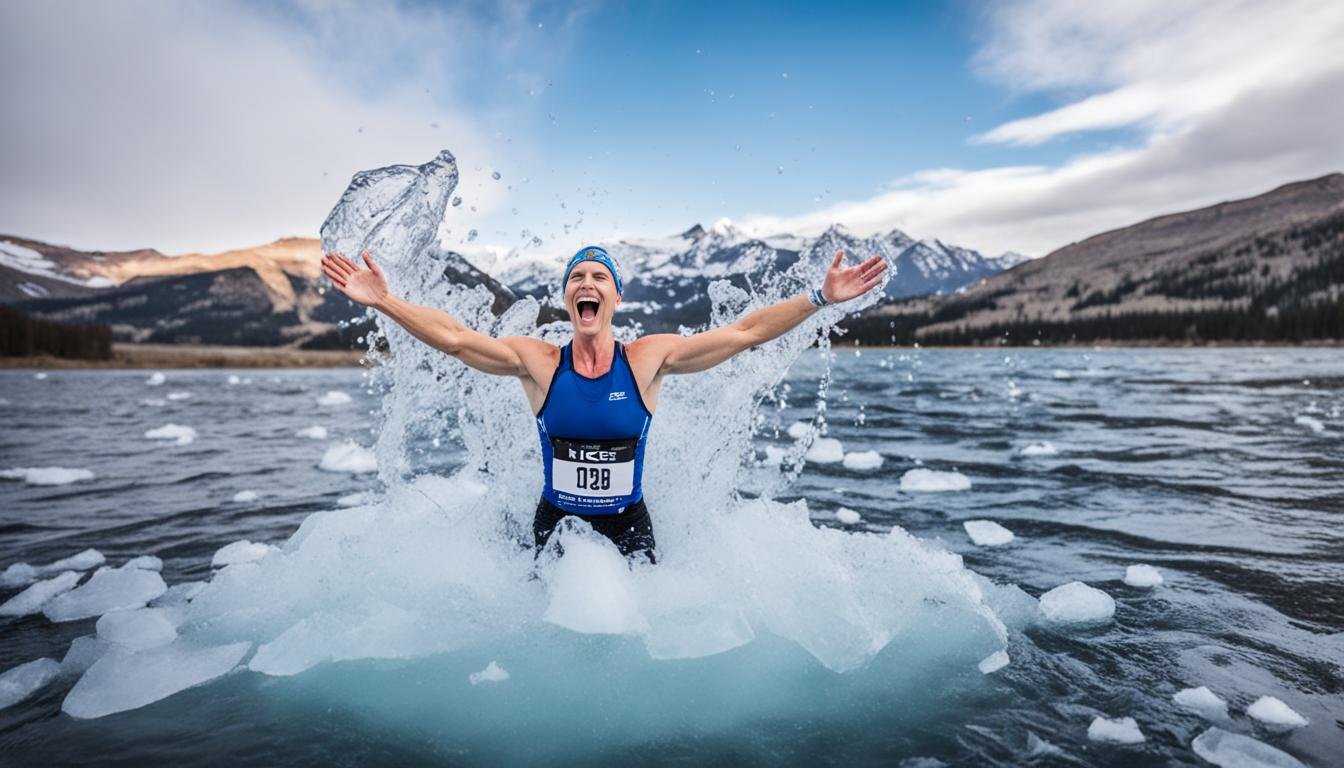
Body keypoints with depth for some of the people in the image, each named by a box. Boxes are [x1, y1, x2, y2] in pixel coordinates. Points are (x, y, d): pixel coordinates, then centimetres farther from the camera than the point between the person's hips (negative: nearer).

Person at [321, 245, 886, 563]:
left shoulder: (649, 358, -10)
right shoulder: (537, 361, -9)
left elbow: (745, 332, -11)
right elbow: (453, 337, -10)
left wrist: (819, 298, -14)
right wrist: (383, 301, -18)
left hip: (628, 524, 0)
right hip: (555, 523, 1)